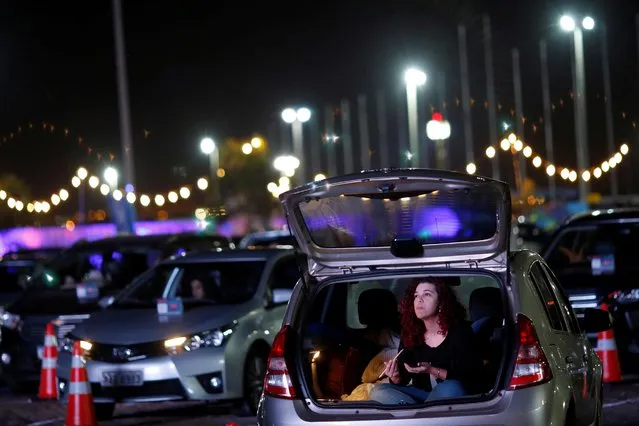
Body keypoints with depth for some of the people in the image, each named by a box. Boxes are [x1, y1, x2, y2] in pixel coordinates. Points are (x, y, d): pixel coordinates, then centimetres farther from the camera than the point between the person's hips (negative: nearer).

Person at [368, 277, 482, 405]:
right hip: (421, 395, 4)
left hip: (454, 398, -4)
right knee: (378, 391, -19)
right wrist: (395, 377, -18)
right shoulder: (411, 334, 5)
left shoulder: (459, 332, -8)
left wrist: (432, 371, -24)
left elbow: (469, 377, -14)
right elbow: (403, 379, 6)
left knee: (450, 388, -40)